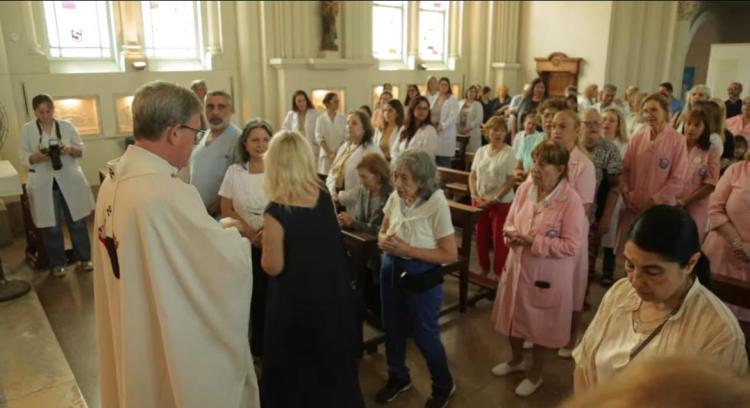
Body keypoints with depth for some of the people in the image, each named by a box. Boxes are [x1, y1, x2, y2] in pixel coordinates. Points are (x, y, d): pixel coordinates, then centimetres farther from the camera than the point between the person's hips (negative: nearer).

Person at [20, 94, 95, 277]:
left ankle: (84, 257, 22)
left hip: (70, 181, 1)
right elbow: (24, 157, 1)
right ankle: (57, 263, 19)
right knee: (51, 226, 5)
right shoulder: (27, 129, 2)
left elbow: (81, 150, 4)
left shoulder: (67, 126, 3)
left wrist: (71, 150, -17)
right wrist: (37, 156, -20)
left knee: (77, 221, 8)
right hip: (44, 184, 0)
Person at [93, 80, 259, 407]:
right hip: (175, 348, -8)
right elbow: (233, 264, -24)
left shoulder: (113, 181, -2)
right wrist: (231, 234, -4)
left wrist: (214, 230, 2)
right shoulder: (169, 194, -31)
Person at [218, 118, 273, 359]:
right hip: (245, 244, 1)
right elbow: (226, 209, 2)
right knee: (252, 295, 4)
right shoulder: (234, 171, 2)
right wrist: (250, 233, -11)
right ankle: (256, 346, 22)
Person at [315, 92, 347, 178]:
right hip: (326, 155, -1)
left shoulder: (343, 118, 4)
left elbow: (345, 137, 0)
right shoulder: (321, 119, 1)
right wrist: (330, 153, -13)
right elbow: (319, 138, -5)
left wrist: (338, 152, -10)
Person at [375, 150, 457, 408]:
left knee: (424, 333, 10)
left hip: (422, 276, -5)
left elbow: (450, 255, -19)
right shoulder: (395, 198, -7)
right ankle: (398, 378, 46)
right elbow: (383, 231, 9)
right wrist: (384, 241, -15)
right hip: (391, 269, 6)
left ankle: (444, 386, 37)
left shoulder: (436, 204, -22)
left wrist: (408, 250, -24)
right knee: (392, 327, 20)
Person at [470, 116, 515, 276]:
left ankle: (499, 274, 14)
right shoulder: (481, 151, 5)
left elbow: (511, 180, -12)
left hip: (501, 203, -4)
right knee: (481, 237, 12)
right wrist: (475, 195, -6)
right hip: (479, 201, 5)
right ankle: (484, 269, 30)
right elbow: (472, 175, 8)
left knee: (499, 239, 0)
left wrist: (495, 199, -16)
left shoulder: (509, 152, -9)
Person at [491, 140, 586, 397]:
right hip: (517, 265, 6)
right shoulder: (525, 188, -4)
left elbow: (571, 245, -21)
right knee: (514, 316, 22)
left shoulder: (571, 200, -21)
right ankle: (516, 360, 50)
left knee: (540, 324, 14)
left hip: (547, 273, -5)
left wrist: (534, 242, -26)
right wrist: (511, 234, -16)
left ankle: (535, 374, 39)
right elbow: (510, 221, 7)